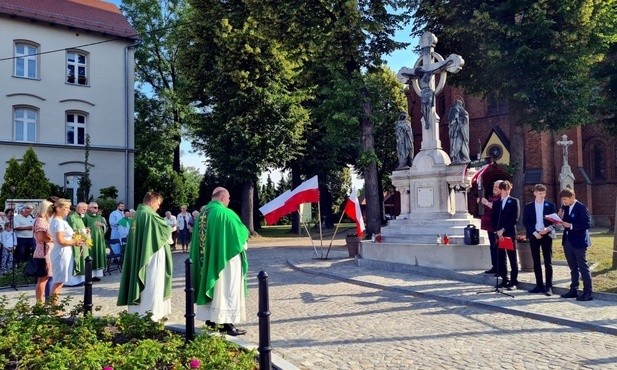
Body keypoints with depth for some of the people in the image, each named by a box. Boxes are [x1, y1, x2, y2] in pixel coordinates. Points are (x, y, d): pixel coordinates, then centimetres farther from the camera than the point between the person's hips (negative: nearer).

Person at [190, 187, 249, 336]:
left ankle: (210, 319, 24)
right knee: (227, 290, -3)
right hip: (226, 259, -8)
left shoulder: (202, 214, 8)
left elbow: (197, 238, 15)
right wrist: (244, 234, 14)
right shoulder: (226, 213, -15)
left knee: (212, 288, 16)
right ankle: (228, 324, -2)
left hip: (207, 260, 8)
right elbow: (243, 232, -8)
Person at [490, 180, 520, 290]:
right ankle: (504, 280, 16)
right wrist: (497, 231, -3)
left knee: (513, 259, 0)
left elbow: (515, 219, -7)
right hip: (499, 234, 4)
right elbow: (493, 219, 11)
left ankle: (514, 282, 4)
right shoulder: (496, 203, 15)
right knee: (501, 259, 7)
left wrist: (503, 230, -13)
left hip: (510, 234, -4)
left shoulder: (514, 201, 2)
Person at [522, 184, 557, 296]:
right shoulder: (528, 206, 6)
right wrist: (534, 233, -10)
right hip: (534, 236, 1)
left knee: (548, 262, -2)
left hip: (547, 235, -1)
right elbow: (525, 222, 2)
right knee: (536, 262, 6)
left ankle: (549, 287, 2)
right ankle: (539, 285, 13)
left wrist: (548, 229, -16)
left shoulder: (551, 205, 6)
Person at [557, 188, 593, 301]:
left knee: (583, 267, -1)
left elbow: (587, 224, -18)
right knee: (573, 268, 14)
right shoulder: (565, 207, 8)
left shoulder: (581, 208, -13)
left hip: (579, 242, -7)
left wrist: (570, 225, -22)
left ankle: (588, 293, 6)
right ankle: (573, 290, 22)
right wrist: (560, 218, -7)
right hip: (568, 241, 7)